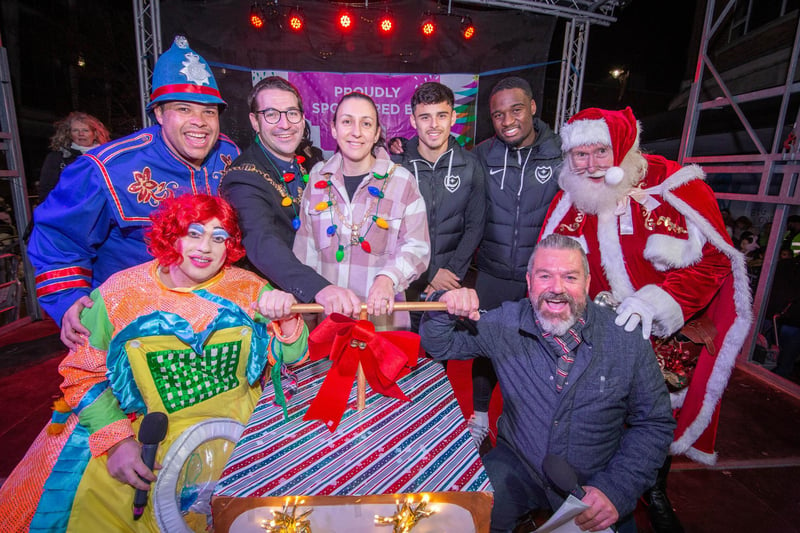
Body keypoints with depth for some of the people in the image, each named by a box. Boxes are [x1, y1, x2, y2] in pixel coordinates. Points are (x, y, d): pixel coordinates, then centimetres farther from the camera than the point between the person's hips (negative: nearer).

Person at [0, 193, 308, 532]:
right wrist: (116, 440, -11)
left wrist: (286, 320, -24)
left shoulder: (249, 290, -3)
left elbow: (290, 355, -2)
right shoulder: (120, 292, -3)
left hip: (233, 427, 0)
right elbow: (85, 375, 1)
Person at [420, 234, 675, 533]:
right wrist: (445, 308, -25)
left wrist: (616, 490, -15)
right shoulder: (504, 324, -11)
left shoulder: (627, 339, -12)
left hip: (594, 482, 1)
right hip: (516, 466, 0)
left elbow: (655, 423, -4)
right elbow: (441, 346, -3)